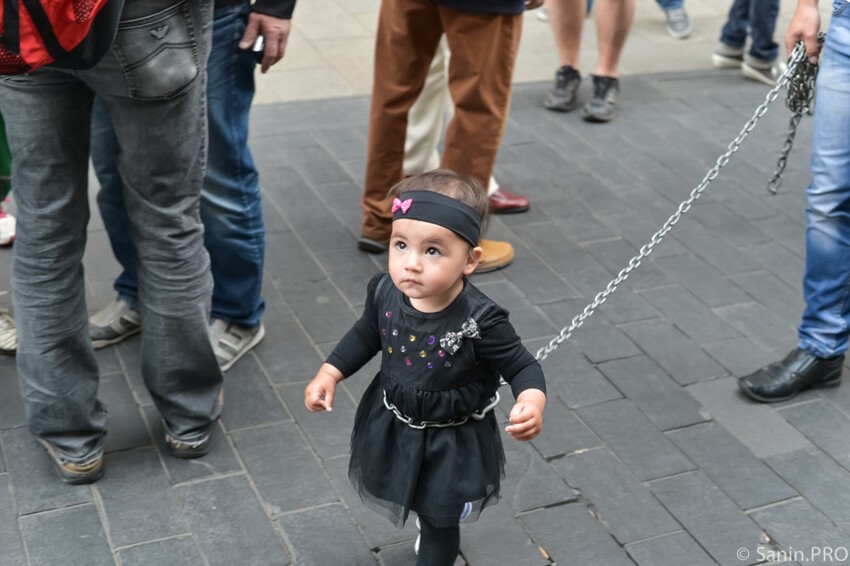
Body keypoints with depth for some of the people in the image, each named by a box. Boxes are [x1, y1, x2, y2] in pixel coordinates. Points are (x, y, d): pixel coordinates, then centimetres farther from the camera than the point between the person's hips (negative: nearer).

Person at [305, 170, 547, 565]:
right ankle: (432, 518, 67)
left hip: (451, 441, -5)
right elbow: (366, 335, 1)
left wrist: (532, 402, -42)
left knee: (439, 520, 19)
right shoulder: (384, 292, -20)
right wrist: (329, 374, -4)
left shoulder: (479, 321, -34)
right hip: (391, 423, 5)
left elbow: (522, 365, -22)